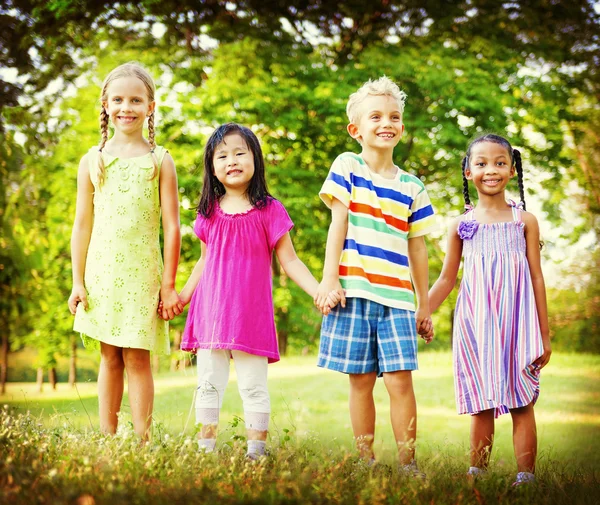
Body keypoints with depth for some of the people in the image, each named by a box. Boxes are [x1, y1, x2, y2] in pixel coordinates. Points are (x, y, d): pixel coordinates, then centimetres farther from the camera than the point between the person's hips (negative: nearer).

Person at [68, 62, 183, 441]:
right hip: (101, 271, 2)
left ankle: (143, 441, 4)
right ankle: (107, 439, 15)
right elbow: (82, 225, 7)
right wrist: (78, 282, 4)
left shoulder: (160, 161, 0)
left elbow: (172, 227, -1)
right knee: (109, 357, 8)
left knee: (137, 357, -2)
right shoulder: (93, 161, 6)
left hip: (142, 273, -2)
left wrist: (169, 284, -4)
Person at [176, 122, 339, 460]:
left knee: (253, 385, 1)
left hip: (251, 312, -3)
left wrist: (319, 291, -13)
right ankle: (206, 447, 16)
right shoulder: (209, 212, 7)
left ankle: (257, 450, 7)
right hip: (211, 311, 3)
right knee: (209, 384, 8)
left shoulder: (269, 211, -3)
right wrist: (182, 297, 19)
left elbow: (289, 260, -1)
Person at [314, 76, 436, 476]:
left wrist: (424, 305, 15)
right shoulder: (347, 167, 4)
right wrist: (329, 278, -9)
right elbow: (338, 225, -1)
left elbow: (417, 248, 13)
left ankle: (408, 463, 4)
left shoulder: (412, 187, 10)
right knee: (361, 380, 4)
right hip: (354, 291, -1)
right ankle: (366, 462, 13)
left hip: (397, 296, 2)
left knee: (400, 379, -5)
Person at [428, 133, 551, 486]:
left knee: (522, 404, -1)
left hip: (517, 324, -1)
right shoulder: (461, 225, 7)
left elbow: (536, 278, 5)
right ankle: (476, 475, 9)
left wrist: (544, 335, 3)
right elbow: (446, 280, 13)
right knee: (481, 407, 3)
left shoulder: (525, 221, 5)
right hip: (476, 325, 1)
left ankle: (526, 477, 3)